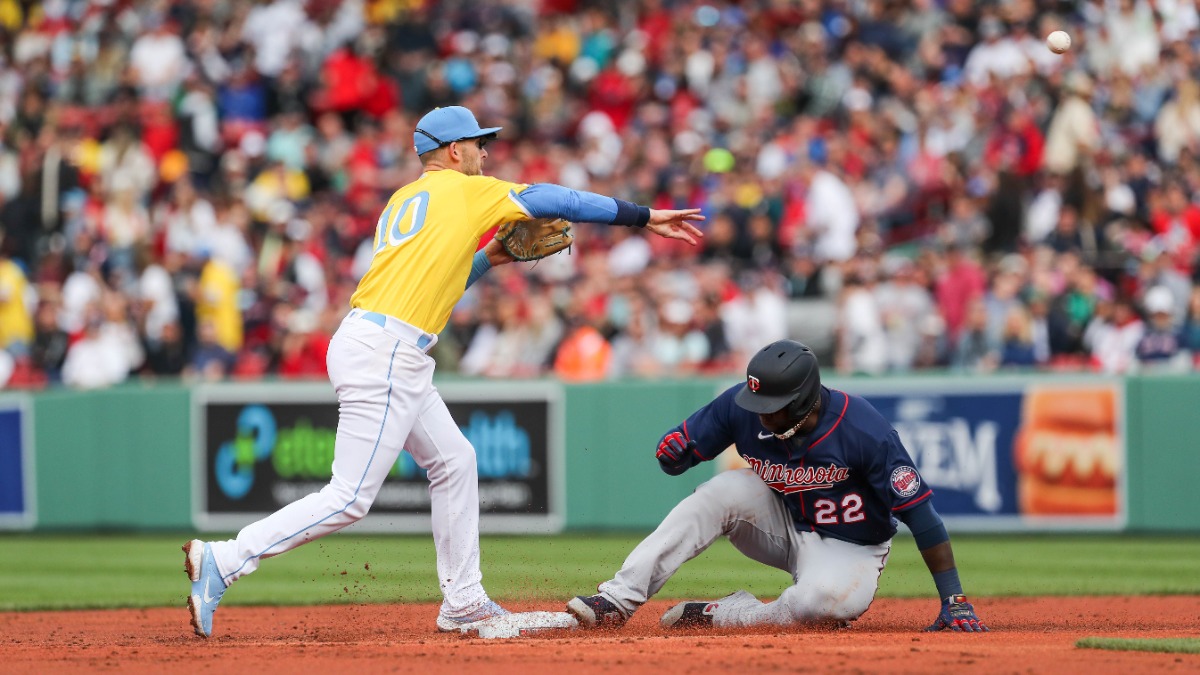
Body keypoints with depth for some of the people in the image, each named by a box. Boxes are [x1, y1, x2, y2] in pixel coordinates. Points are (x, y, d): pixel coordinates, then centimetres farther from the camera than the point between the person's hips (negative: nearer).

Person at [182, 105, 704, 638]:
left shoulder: (402, 201, 22)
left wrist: (489, 258, 24)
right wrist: (646, 217, 8)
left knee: (454, 461, 17)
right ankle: (222, 561, -16)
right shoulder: (465, 191, 1)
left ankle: (463, 603, 19)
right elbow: (557, 200, 2)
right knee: (350, 498, -11)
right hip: (384, 354, -10)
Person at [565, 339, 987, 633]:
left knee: (823, 602, -39)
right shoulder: (742, 407, -16)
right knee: (729, 490, -26)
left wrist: (954, 602, -28)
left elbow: (920, 513, -26)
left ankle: (717, 615, -15)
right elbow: (676, 455, -4)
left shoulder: (863, 432, -29)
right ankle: (618, 601, -29)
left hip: (849, 549, -4)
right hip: (781, 528, 4)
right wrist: (673, 451, -31)